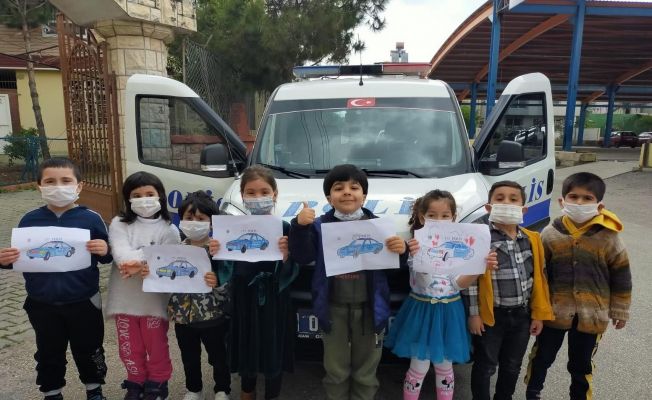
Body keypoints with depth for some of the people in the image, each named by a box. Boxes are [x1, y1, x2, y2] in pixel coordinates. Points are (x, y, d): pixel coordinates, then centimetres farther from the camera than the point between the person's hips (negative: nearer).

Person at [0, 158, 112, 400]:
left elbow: (106, 257, -4)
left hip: (83, 302, -2)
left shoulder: (91, 219, -10)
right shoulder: (29, 221, -3)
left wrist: (105, 251, -26)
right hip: (42, 305, 2)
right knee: (49, 354, 19)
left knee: (88, 350, 16)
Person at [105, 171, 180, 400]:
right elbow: (121, 255, -15)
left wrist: (138, 263, -25)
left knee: (156, 346, 14)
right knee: (129, 347, 17)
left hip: (154, 299, -2)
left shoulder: (168, 229, -5)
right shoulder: (118, 224, 0)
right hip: (124, 298, 2)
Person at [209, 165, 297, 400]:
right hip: (244, 301, 2)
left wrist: (286, 255, -29)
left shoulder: (284, 228, -9)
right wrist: (216, 255, -14)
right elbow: (229, 270, 4)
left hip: (275, 302, -2)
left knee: (275, 355, 11)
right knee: (246, 353, 18)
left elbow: (288, 275, -10)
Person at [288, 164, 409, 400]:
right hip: (334, 308, 0)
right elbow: (302, 257, -8)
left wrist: (401, 251, -22)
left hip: (369, 307, 0)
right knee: (336, 371, 16)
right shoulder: (320, 226, -3)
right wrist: (299, 226, -21)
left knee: (365, 372, 17)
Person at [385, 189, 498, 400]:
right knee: (419, 368, 6)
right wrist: (417, 256, -45)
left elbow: (459, 284, -5)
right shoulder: (417, 246, -10)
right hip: (422, 311, -3)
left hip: (449, 312, 3)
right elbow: (425, 279, -24)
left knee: (445, 368, 16)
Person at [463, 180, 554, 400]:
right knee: (485, 366, 10)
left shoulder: (532, 240, 2)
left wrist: (539, 313, 6)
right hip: (491, 315, -5)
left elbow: (539, 277, 7)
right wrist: (474, 313, -13)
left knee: (512, 366, 21)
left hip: (522, 315, 5)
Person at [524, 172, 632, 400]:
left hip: (591, 316, 0)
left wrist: (619, 311, 4)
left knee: (581, 364, 18)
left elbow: (620, 276, 0)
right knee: (542, 356, 17)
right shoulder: (550, 235, -9)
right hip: (554, 311, 1)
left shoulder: (608, 238, -9)